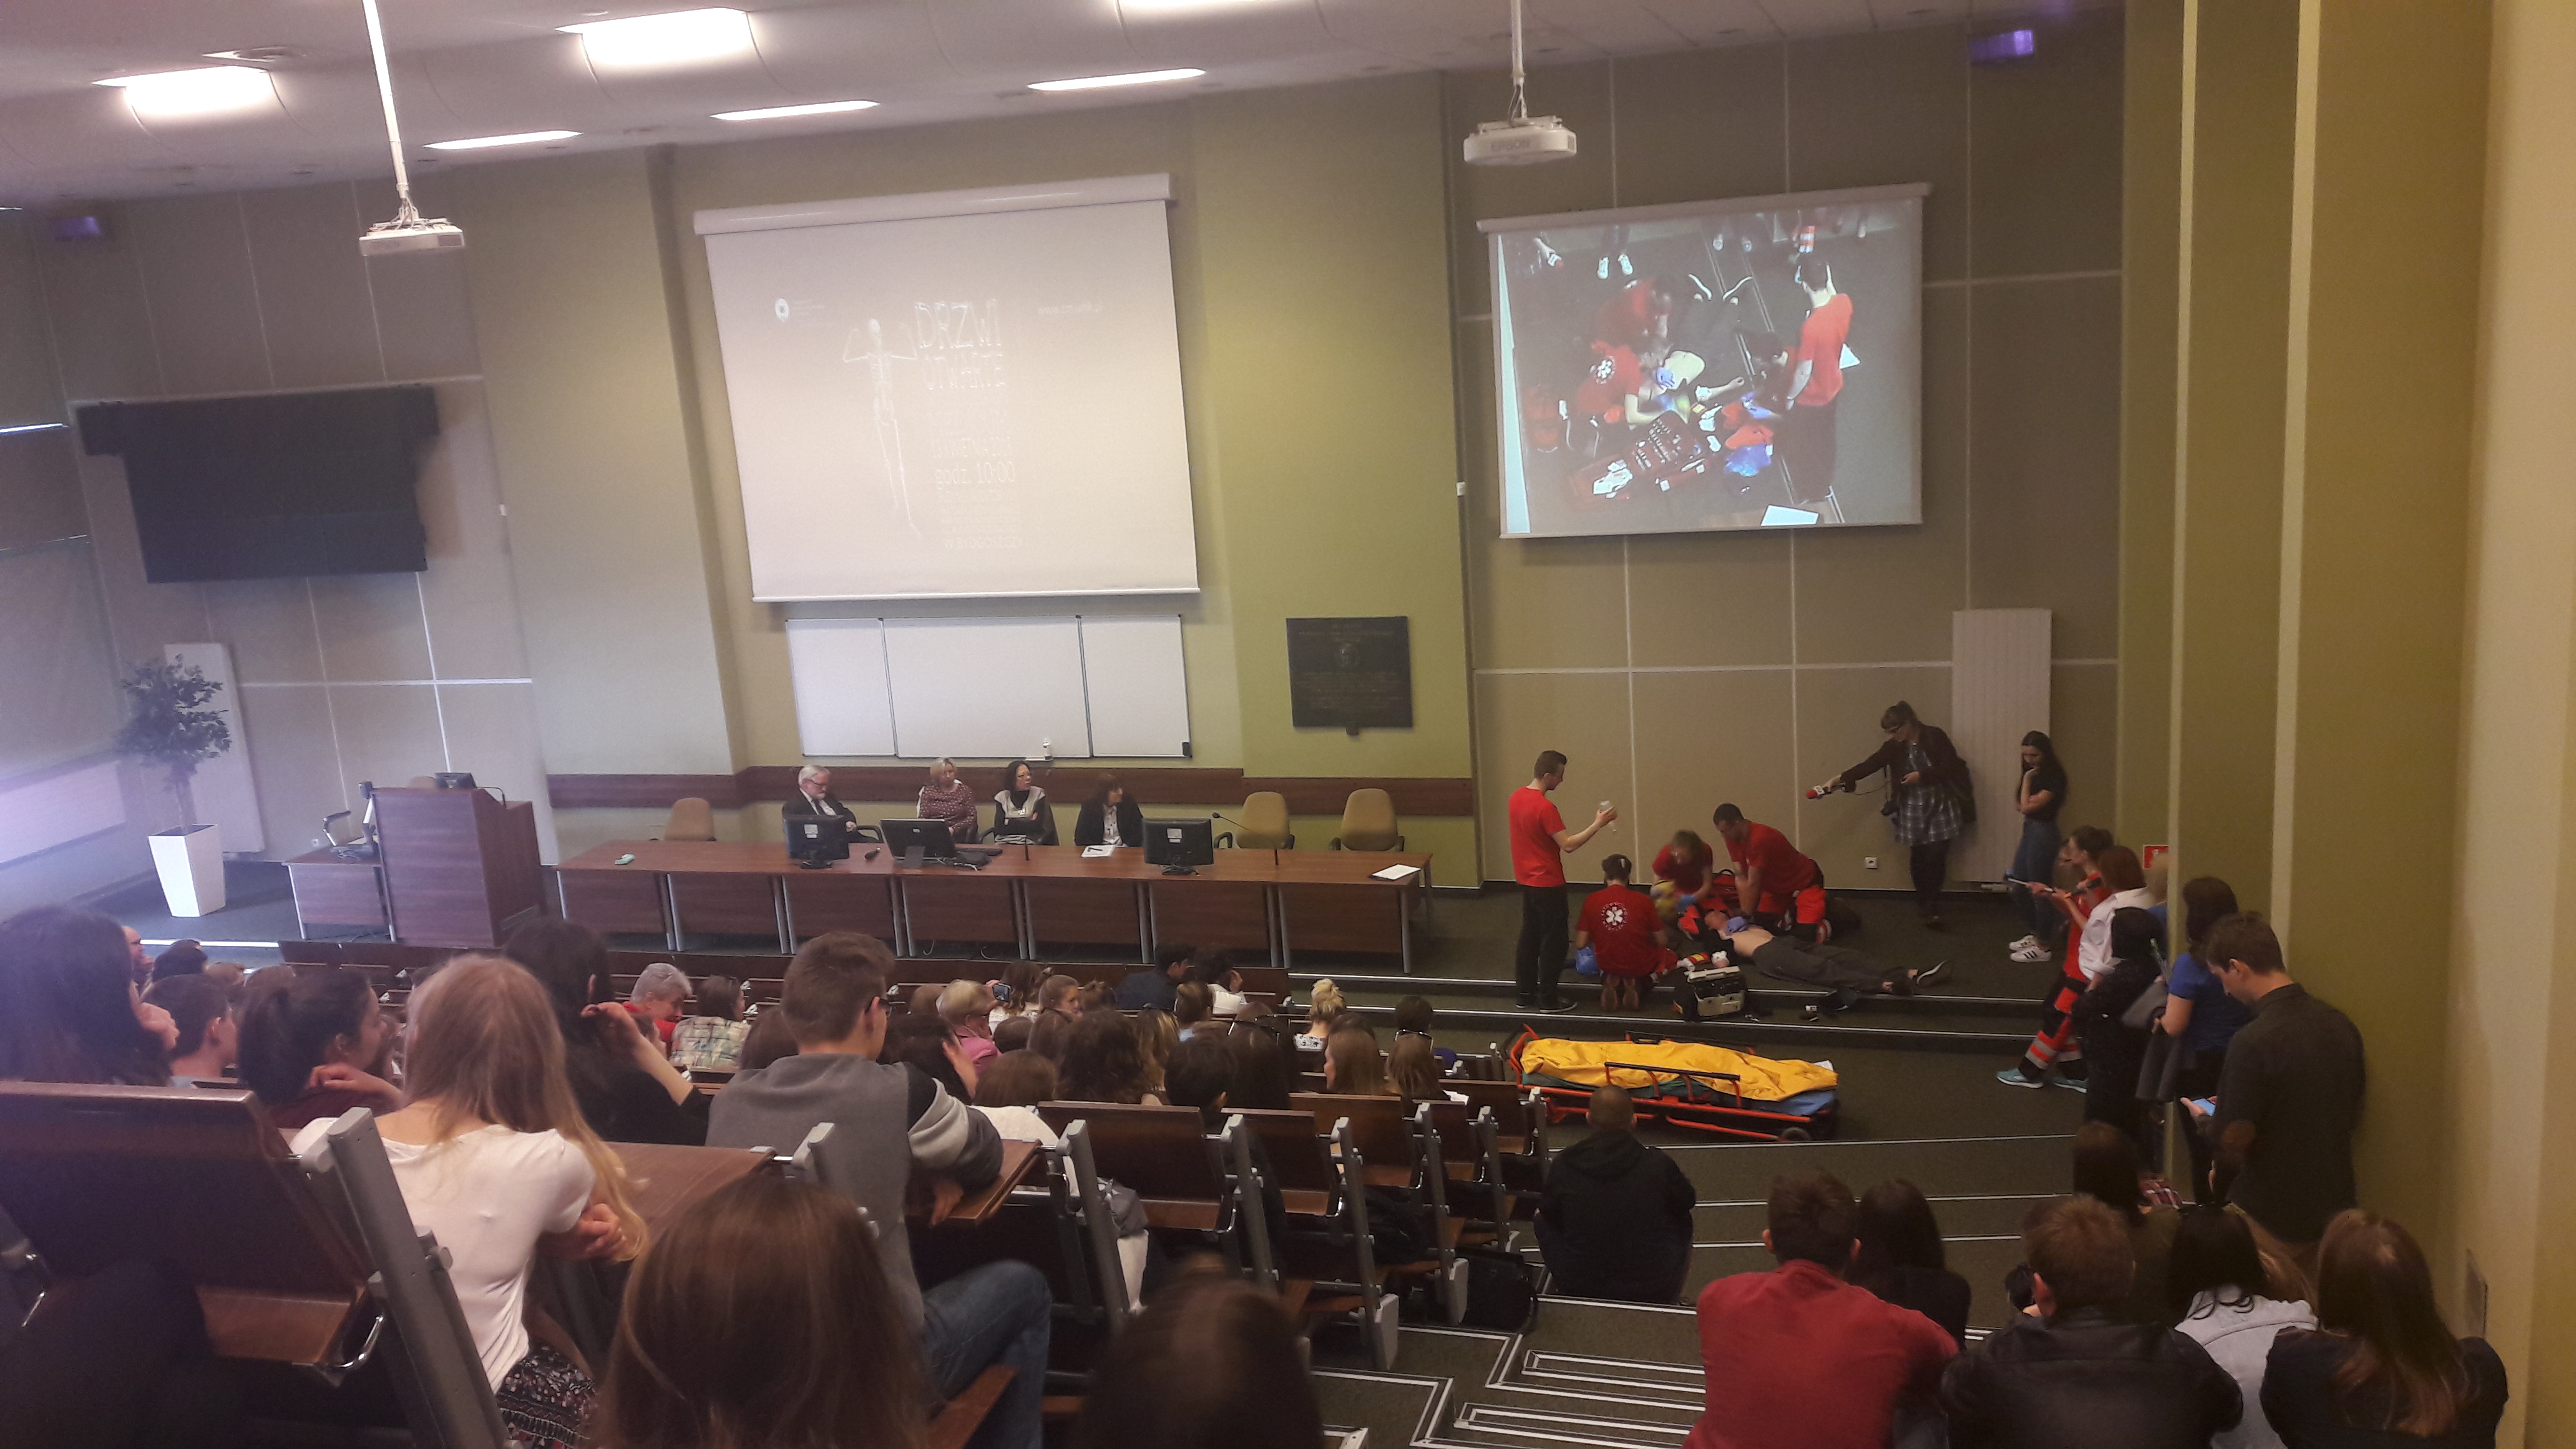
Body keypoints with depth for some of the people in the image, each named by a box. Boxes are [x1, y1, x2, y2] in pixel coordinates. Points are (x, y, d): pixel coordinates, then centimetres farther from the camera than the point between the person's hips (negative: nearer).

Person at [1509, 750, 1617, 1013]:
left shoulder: (1517, 797, 2)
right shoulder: (1545, 807, -24)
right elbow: (1568, 844, -26)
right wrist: (1598, 824, -21)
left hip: (1526, 880, 9)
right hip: (1548, 884, -8)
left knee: (1529, 937, 15)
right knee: (1553, 941, 2)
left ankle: (1526, 994, 21)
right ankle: (1548, 1000, 8)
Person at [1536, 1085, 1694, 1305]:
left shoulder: (1562, 1165, -13)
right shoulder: (1659, 1164, -15)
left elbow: (1549, 1212, 5)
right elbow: (1688, 1201, 5)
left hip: (1578, 1289, 0)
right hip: (1655, 1292, 0)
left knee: (1543, 1221, 24)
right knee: (1681, 1221, 25)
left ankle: (1559, 1296, 40)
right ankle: (1672, 1301, 39)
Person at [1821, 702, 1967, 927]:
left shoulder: (1935, 736, -10)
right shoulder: (1894, 746, -1)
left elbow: (1952, 767, -12)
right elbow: (1869, 765, -8)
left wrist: (1922, 776, -19)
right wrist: (1840, 779, -19)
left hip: (1940, 806, -3)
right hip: (1913, 808, 3)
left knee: (1936, 857, -8)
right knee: (1918, 857, 4)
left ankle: (1932, 907, -4)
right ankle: (1923, 903, 20)